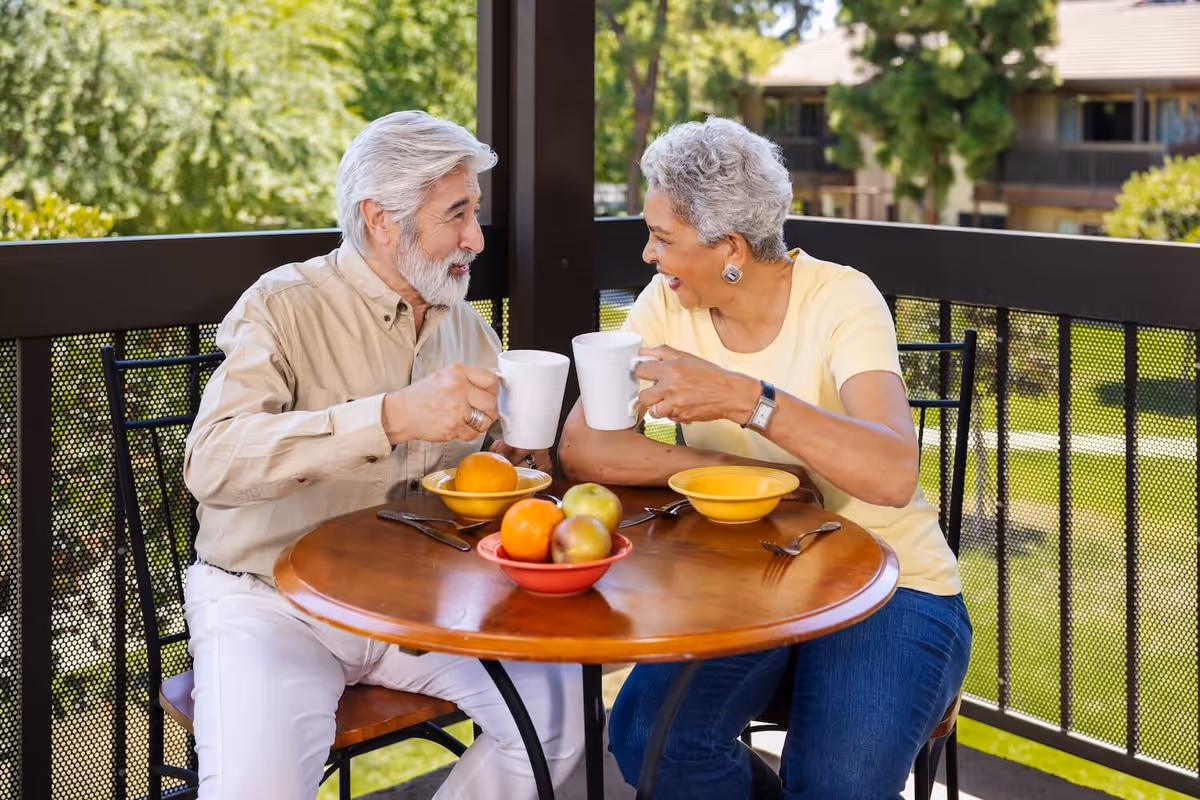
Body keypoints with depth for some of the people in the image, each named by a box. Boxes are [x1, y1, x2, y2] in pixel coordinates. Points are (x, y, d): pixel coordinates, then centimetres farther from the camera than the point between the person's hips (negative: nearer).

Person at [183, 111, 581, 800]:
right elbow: (212, 463, -28)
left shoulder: (468, 328, 9)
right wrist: (392, 415, -38)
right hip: (273, 600, -5)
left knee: (559, 705, -15)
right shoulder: (285, 308, -11)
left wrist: (508, 468, -4)